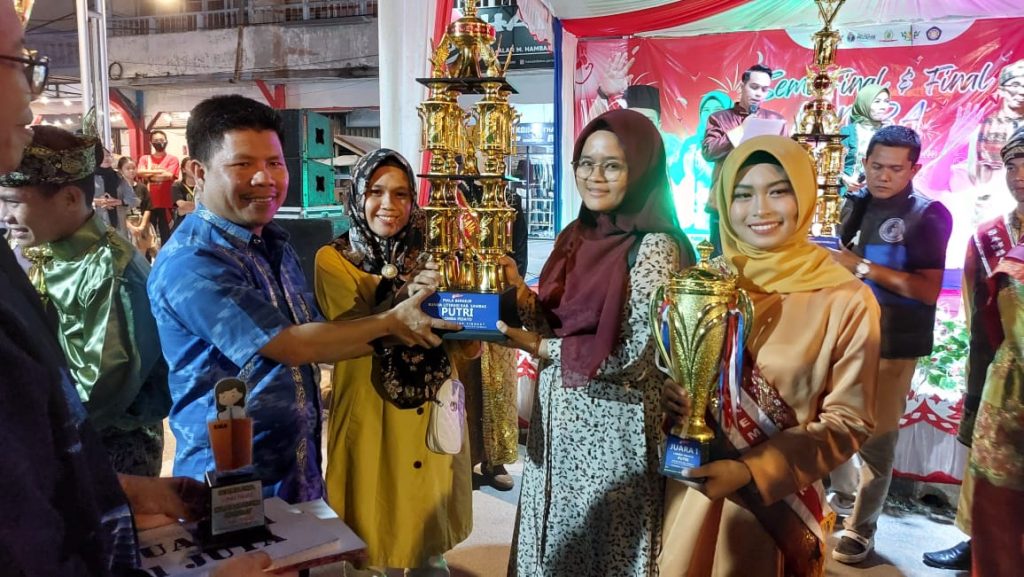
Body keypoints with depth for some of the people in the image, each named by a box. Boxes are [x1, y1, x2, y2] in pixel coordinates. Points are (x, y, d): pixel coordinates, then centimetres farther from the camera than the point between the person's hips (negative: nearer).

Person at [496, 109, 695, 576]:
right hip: (558, 420, 7)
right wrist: (521, 296, -11)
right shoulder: (575, 235, 6)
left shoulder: (654, 246, -15)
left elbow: (634, 356, -19)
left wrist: (541, 349, -15)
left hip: (612, 429, -7)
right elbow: (556, 326, 8)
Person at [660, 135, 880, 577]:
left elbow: (848, 421, -9)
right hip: (689, 492, 3)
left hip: (777, 500, -3)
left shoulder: (846, 300, -11)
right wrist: (667, 396, -15)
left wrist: (750, 471, -19)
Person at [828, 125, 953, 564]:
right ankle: (844, 494, 38)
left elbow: (929, 290, -16)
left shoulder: (928, 215, -7)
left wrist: (862, 267, -21)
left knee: (876, 438, 1)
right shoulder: (854, 204, 8)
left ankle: (861, 528, 15)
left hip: (892, 344, -5)